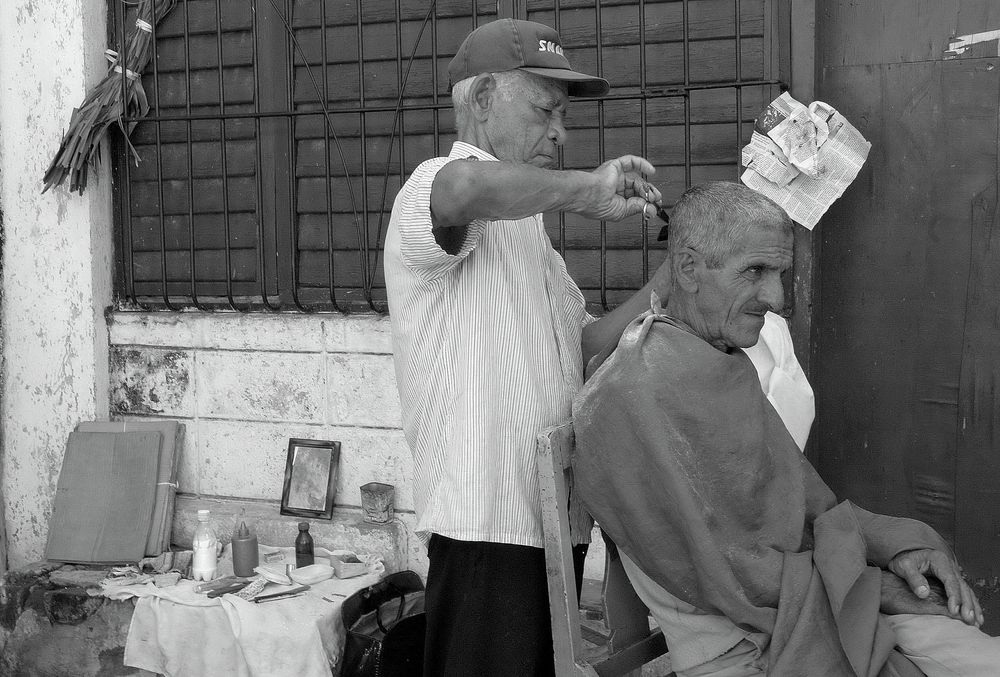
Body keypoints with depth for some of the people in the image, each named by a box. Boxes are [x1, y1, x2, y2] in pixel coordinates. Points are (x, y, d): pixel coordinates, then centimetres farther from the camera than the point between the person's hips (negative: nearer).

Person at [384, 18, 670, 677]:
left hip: (553, 519, 9)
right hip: (487, 529, -9)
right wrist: (587, 190, -23)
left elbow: (590, 344, 16)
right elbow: (467, 186, -36)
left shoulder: (526, 228, 21)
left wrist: (668, 280, 4)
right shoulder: (433, 188, -9)